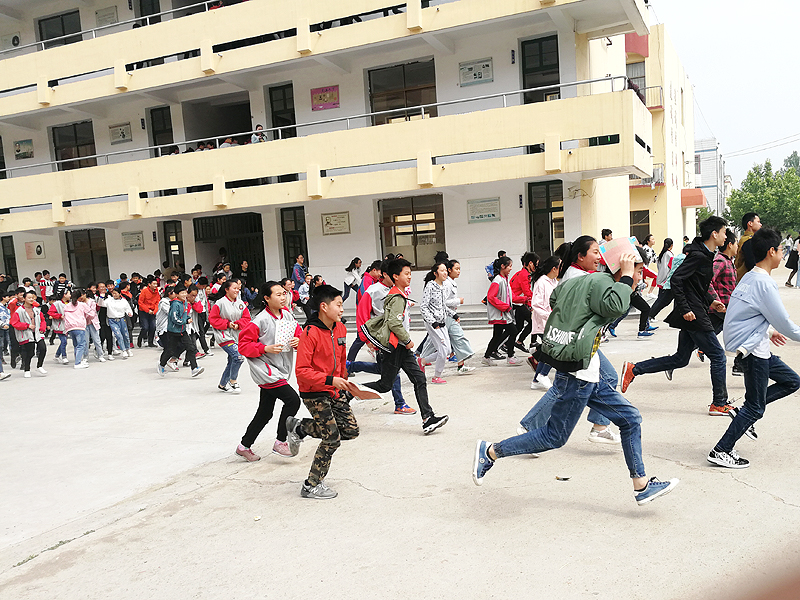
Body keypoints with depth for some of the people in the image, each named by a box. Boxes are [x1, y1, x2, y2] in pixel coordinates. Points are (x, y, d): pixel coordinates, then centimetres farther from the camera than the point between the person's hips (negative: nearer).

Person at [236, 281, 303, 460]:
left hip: (280, 370, 8)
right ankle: (280, 443, -1)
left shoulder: (288, 316, 5)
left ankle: (244, 446, 30)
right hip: (266, 370, -8)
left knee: (265, 413, 15)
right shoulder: (261, 320, -15)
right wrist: (266, 348, -22)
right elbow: (244, 344, -12)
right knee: (293, 400, -15)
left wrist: (298, 342, -8)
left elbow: (299, 334, 14)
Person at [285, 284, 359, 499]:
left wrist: (343, 380, 22)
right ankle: (312, 486, 13)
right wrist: (330, 380, -28)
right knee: (332, 439, -6)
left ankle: (299, 427, 21)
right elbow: (301, 371, -24)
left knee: (351, 430, 8)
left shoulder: (340, 329, 4)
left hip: (335, 391, 8)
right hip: (314, 393, -8)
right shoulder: (310, 333, -21)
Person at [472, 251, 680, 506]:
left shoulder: (593, 280, 12)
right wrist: (625, 277, -19)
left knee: (630, 419, 13)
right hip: (577, 373, -11)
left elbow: (555, 296, 20)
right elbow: (615, 305, -32)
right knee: (555, 436, 1)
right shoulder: (600, 281, -14)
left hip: (590, 373, 11)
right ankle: (490, 452, 11)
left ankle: (642, 486, 22)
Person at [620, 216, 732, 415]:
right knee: (718, 356, 0)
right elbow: (676, 280, -23)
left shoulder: (705, 255, 15)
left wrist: (710, 302, 17)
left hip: (692, 316, 10)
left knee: (680, 359, 12)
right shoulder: (698, 255, -16)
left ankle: (633, 369, 12)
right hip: (694, 317, -10)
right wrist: (685, 309, -23)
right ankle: (719, 404, 11)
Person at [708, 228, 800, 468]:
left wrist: (769, 331, 29)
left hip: (755, 346, 10)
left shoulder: (750, 277, 10)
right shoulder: (764, 283, -20)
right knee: (755, 408, -2)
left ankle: (745, 412, 15)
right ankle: (721, 452, 2)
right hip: (753, 349, -10)